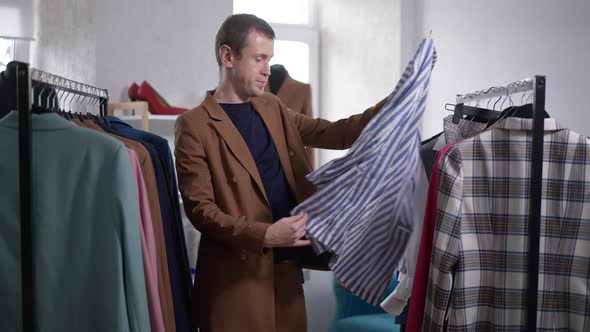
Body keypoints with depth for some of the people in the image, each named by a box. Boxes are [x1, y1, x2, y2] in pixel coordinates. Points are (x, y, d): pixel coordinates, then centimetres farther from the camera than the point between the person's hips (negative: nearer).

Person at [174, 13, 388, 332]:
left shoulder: (272, 108, 11)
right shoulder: (195, 125, -9)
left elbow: (335, 133, 11)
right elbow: (199, 207, -13)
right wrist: (263, 234, -24)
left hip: (287, 266, 6)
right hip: (237, 276, -6)